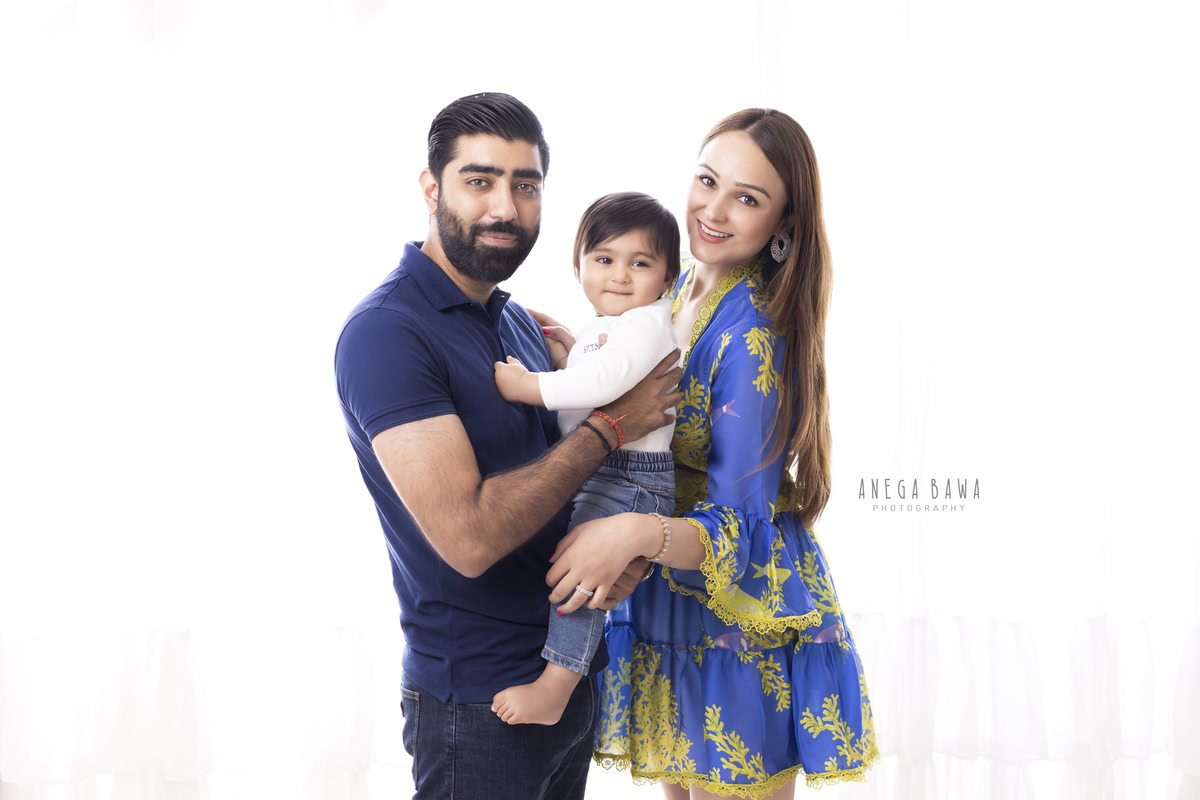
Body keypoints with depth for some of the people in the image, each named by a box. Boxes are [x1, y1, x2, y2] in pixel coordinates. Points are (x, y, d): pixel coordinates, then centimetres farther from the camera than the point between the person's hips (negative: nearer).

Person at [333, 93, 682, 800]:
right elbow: (469, 535, -27)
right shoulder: (386, 334, -19)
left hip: (571, 678, 8)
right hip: (477, 706, -8)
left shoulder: (520, 320, 9)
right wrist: (610, 425, -17)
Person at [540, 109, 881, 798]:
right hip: (662, 611, 8)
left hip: (741, 629, -8)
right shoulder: (680, 290, 4)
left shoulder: (755, 335, -21)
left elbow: (742, 528, -22)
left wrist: (637, 532, -40)